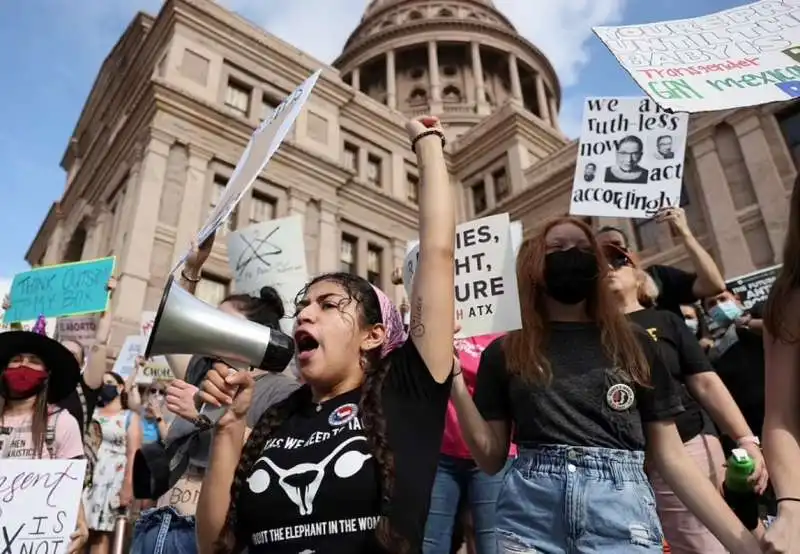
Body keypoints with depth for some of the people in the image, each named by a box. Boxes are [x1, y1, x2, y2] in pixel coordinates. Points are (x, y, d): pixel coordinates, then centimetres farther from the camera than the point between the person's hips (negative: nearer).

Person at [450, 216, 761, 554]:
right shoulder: (505, 353, 5)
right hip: (531, 517, 0)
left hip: (621, 516, 1)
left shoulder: (634, 346, 8)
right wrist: (456, 386, -7)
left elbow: (671, 457, 8)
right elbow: (491, 459, 4)